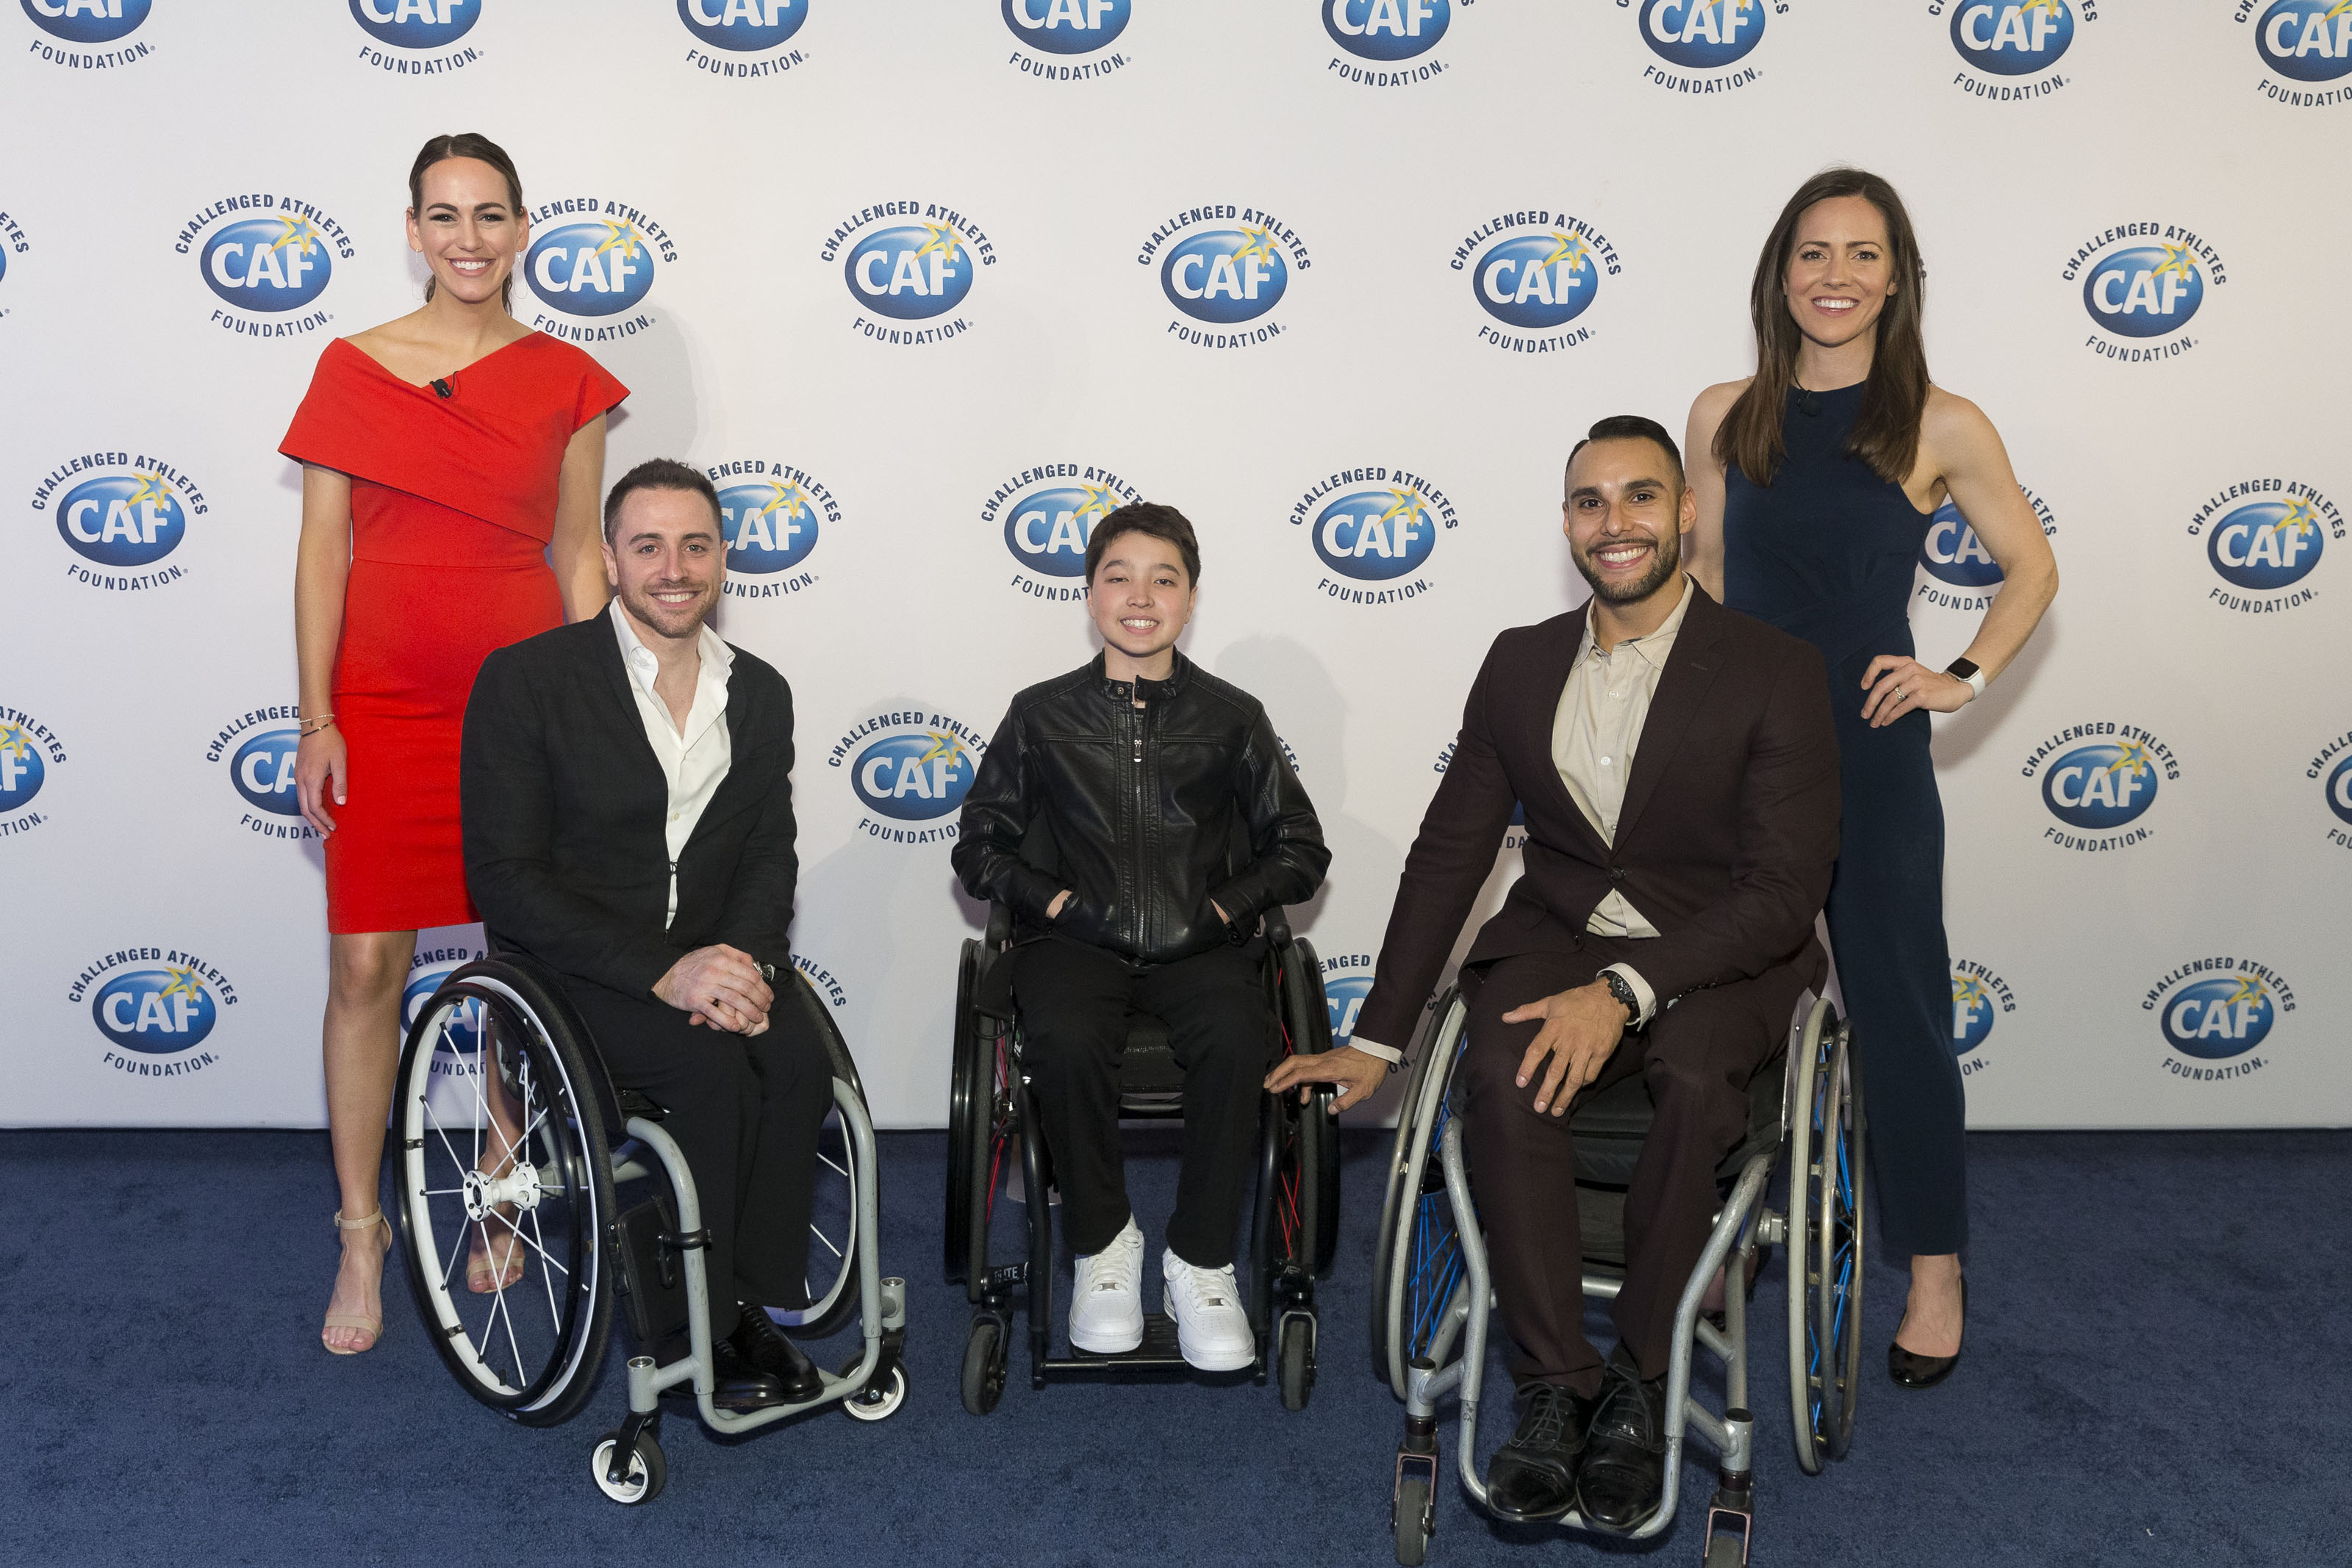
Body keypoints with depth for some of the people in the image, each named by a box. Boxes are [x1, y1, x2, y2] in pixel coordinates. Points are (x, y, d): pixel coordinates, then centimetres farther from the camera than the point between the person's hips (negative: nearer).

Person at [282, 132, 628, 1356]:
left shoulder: (565, 382, 4)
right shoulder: (353, 369, 2)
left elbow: (576, 552, 7)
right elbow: (322, 550, 1)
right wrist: (316, 721, -5)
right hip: (383, 704, -1)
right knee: (366, 969, 1)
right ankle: (361, 1234, 16)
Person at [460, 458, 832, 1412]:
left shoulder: (759, 694, 8)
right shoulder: (527, 679, -8)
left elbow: (770, 855, 8)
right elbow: (505, 876, -13)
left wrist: (742, 960, -15)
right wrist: (661, 971, -23)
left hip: (709, 961, 4)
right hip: (574, 972, -4)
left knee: (800, 1058, -26)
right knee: (714, 1067, -30)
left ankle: (756, 1305, -10)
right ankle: (704, 1328, -13)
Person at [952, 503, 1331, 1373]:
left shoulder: (1232, 717, 8)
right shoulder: (1043, 714, 8)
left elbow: (1300, 850, 12)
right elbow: (979, 844, 12)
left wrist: (1221, 907, -3)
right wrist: (1056, 902, -4)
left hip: (1201, 943, 0)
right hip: (1080, 941, 0)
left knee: (1237, 1038, -32)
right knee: (1063, 1041, -33)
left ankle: (1201, 1260, -13)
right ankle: (1103, 1242, -8)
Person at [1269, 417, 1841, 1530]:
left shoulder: (1773, 673, -5)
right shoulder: (1520, 664, 8)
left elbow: (1783, 892, -12)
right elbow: (1448, 853, 10)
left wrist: (1625, 992, -26)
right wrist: (1378, 1038, 7)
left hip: (1720, 956, -2)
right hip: (1558, 937, 3)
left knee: (1695, 1076, -35)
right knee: (1500, 1071, -31)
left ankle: (1639, 1384, -16)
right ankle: (1553, 1387, -19)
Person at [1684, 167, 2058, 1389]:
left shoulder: (1941, 428, -3)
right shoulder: (1725, 418, 4)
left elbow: (2030, 568, 7)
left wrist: (1967, 677, -5)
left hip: (1867, 754, -2)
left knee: (1897, 1006, 4)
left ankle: (1935, 1276, 19)